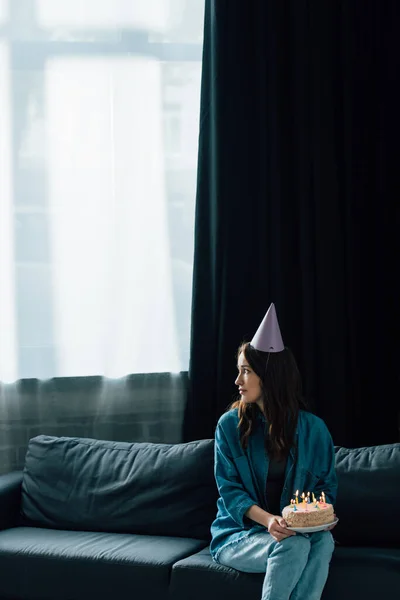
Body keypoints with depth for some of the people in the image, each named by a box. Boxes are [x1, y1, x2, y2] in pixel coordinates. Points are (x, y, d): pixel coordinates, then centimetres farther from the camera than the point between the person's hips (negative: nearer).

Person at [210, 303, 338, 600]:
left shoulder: (314, 429, 2)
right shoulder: (230, 425, -2)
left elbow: (327, 486, 11)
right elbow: (229, 489, -5)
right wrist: (267, 519, -24)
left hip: (296, 529, 2)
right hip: (238, 535, -2)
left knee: (323, 540, -33)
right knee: (293, 546, -33)